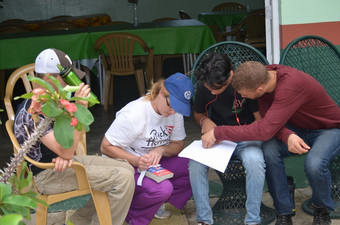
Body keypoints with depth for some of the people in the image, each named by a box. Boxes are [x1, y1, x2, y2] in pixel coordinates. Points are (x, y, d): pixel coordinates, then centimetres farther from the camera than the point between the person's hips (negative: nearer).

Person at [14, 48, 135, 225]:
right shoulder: (32, 111, -24)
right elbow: (67, 152, -27)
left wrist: (65, 154, -13)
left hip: (56, 162, 10)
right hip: (44, 176, -10)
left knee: (126, 169, 7)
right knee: (123, 178, -19)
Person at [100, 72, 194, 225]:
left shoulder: (176, 112, -5)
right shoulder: (133, 114, -25)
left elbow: (178, 145, 5)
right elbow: (106, 147, -20)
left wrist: (161, 150, -20)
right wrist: (136, 161, -35)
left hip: (154, 164, 7)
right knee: (162, 188, -34)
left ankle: (156, 201, -2)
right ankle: (130, 213, -6)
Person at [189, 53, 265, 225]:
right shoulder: (203, 87, -6)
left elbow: (262, 122, -10)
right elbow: (197, 114, 14)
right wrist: (204, 120, -11)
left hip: (246, 138, -3)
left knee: (254, 161, -37)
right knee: (196, 163, -27)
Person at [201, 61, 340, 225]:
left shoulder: (291, 86, -37)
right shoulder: (264, 76, -14)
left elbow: (265, 130, -40)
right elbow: (268, 119, -10)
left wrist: (218, 132, -35)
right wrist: (287, 136, -33)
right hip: (297, 130, 6)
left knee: (314, 165, -35)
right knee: (269, 150, -24)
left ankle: (322, 210, -1)